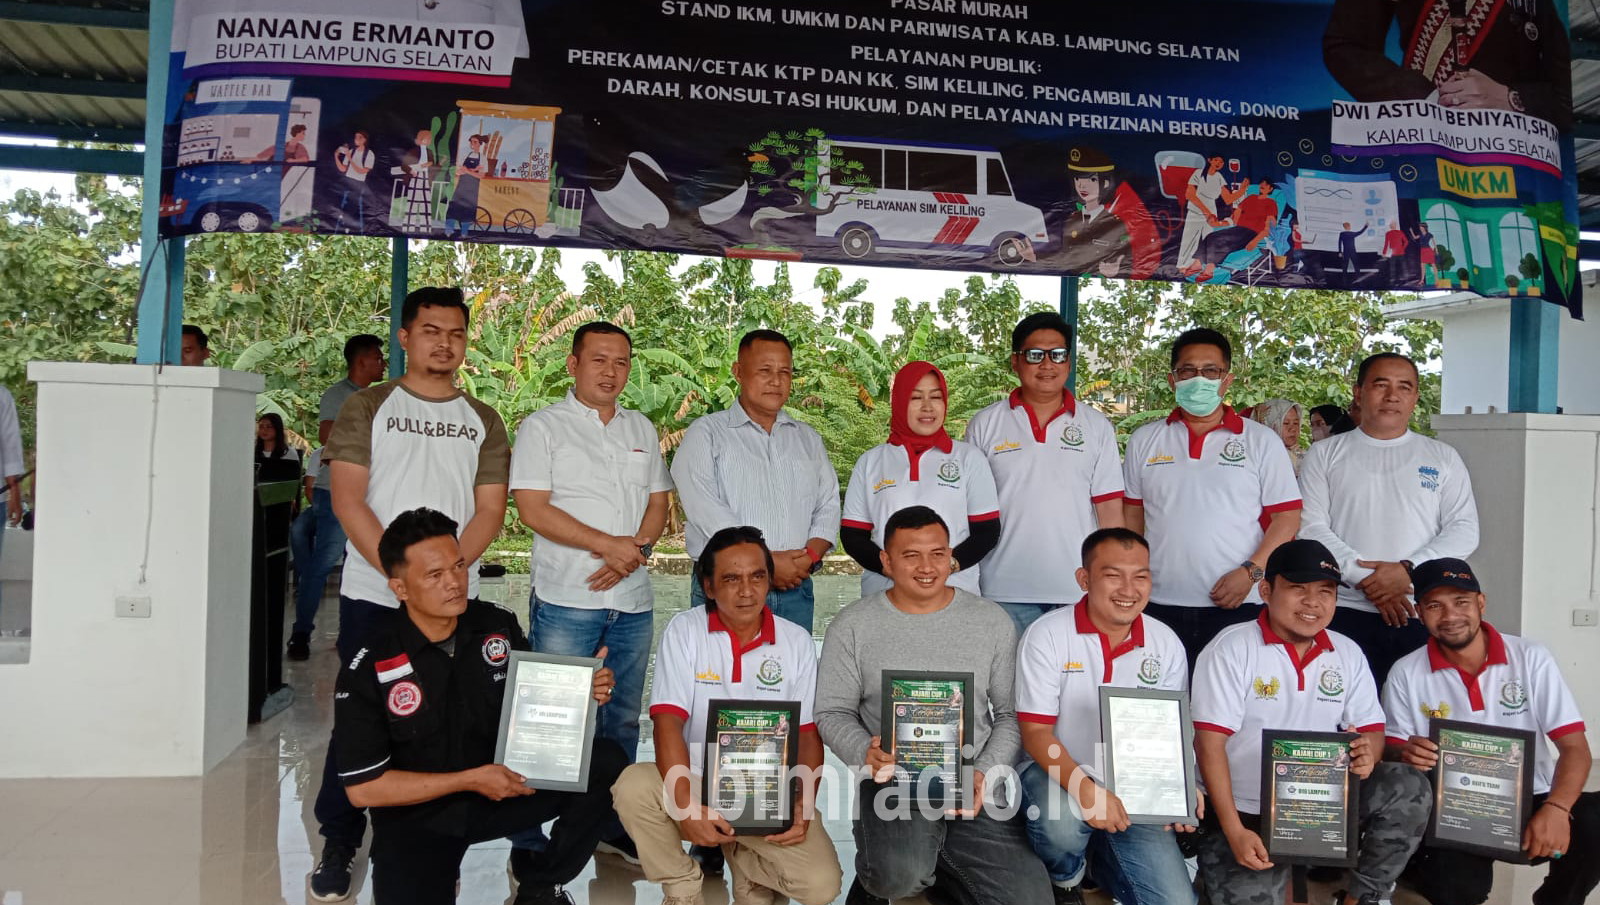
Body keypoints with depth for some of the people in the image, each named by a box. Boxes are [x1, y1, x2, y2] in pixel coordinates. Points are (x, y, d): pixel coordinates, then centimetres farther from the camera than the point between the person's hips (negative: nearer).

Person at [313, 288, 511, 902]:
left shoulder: (483, 423, 10)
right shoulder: (367, 409, 4)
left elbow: (490, 510, 4)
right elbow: (347, 500, -4)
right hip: (371, 596, -1)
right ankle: (338, 848, 19)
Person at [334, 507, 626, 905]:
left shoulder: (499, 626, -6)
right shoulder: (366, 671, -17)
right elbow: (363, 787, -14)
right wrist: (469, 780, -18)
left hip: (504, 786, 3)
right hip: (416, 817, -3)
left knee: (605, 762, -17)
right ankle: (437, 870, 8)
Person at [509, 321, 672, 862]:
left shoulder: (642, 430, 15)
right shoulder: (543, 427, -1)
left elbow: (658, 502, 13)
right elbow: (532, 509, -10)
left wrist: (635, 550, -7)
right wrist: (608, 544, -15)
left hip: (632, 601, 5)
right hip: (566, 600, -5)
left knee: (623, 720, 13)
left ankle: (615, 826, 25)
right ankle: (533, 839, 9)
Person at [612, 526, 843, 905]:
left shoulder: (797, 641, 0)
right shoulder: (684, 630, -6)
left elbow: (808, 733, 1)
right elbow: (668, 721, -16)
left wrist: (804, 804, -16)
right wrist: (687, 805, -29)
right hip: (697, 781, -1)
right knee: (633, 786, -31)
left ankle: (746, 858, 14)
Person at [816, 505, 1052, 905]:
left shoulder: (992, 621, 5)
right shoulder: (852, 626, 0)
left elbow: (1011, 713, 7)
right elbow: (833, 712, 3)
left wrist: (985, 772, -8)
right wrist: (866, 752, -17)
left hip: (976, 785, 3)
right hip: (893, 781, -2)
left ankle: (934, 861, 16)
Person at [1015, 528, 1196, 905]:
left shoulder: (1167, 645, -2)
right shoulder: (1047, 636, -14)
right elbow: (1035, 732, -15)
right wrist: (1085, 790, -31)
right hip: (1058, 772, -3)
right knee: (1062, 824, -36)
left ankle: (1104, 864, 24)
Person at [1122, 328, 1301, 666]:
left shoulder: (1262, 442, 5)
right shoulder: (1144, 441, 11)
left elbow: (1287, 516, 2)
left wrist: (1250, 572, -11)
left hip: (1236, 606, -2)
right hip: (1159, 606, 2)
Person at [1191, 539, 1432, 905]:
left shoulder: (1348, 654, 6)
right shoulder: (1232, 648, -11)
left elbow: (1372, 727, 8)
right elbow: (1210, 743, -15)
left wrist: (1367, 753, -19)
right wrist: (1234, 832, -22)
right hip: (1242, 812, -5)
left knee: (1409, 789, -14)